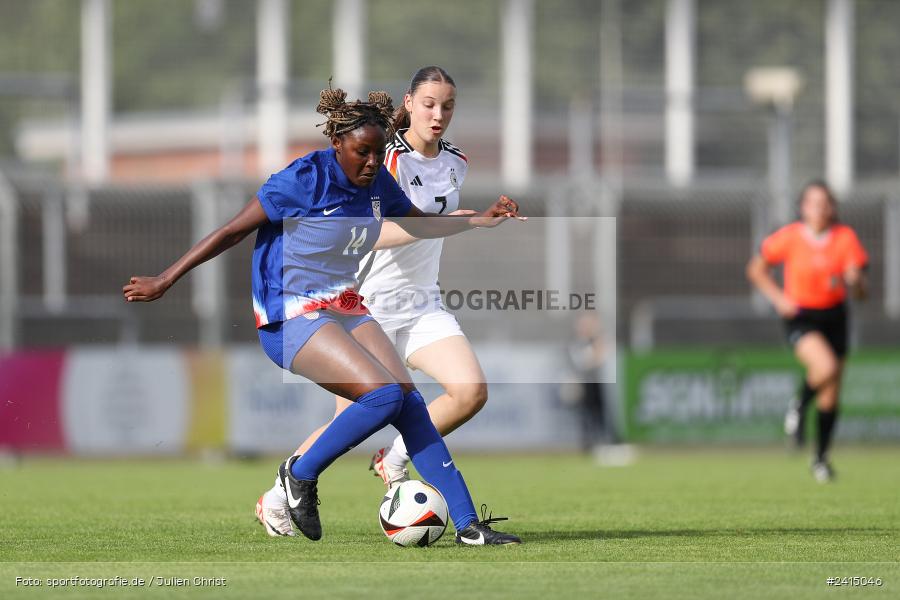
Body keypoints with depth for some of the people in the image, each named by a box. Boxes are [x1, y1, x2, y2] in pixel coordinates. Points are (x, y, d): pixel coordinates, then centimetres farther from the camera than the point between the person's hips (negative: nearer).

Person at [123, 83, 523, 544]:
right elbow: (230, 233, -13)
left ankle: (467, 525, -7)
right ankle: (300, 474, -4)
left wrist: (481, 220, 10)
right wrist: (163, 282, -12)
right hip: (290, 320, -7)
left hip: (344, 311, 7)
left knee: (411, 402, -9)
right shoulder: (303, 181, -18)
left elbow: (420, 225, 24)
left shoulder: (377, 183, 4)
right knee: (384, 394, -24)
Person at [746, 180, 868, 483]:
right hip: (800, 317, -3)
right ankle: (799, 407, -1)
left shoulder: (845, 238, -7)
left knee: (831, 397, 7)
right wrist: (778, 298, -8)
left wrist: (849, 282, -33)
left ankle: (821, 457, 26)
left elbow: (861, 291, -11)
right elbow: (756, 269, 5)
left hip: (834, 316, 3)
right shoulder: (789, 237, -10)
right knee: (826, 366, -31)